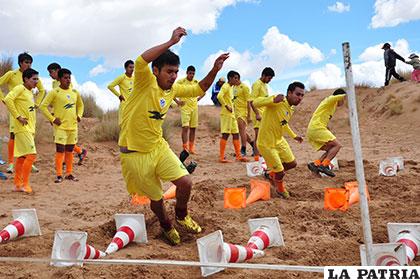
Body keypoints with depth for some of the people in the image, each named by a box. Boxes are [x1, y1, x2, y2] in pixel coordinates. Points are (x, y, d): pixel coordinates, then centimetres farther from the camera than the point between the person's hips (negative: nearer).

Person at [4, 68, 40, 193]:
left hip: (29, 129, 9)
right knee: (31, 154, -14)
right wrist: (18, 117, -21)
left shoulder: (30, 92, 18)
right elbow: (7, 99, -24)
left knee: (22, 156, 10)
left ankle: (18, 184, 16)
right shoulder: (20, 88, -9)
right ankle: (25, 184, -8)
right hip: (23, 128, -9)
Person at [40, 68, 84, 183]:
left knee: (69, 151, 11)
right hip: (60, 126, -5)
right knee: (60, 150, -7)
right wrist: (52, 119, -12)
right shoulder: (55, 92, -7)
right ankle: (59, 175, -2)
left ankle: (69, 173, 19)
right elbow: (43, 106, -10)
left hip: (73, 126, 5)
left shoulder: (75, 92, 9)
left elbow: (80, 105, 25)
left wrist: (79, 115, 9)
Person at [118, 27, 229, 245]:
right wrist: (171, 42, -40)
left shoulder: (173, 89, 3)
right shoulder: (146, 82, -17)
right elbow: (140, 61, -38)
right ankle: (167, 227, 40)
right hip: (134, 153, -5)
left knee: (185, 182, -10)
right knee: (156, 197, 9)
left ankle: (181, 215, 22)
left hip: (158, 147, 5)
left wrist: (214, 70, 1)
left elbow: (199, 89, 16)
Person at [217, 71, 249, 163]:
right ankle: (222, 157, -6)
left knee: (236, 134, 10)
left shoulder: (231, 87, 18)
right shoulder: (226, 86, -10)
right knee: (225, 134, -9)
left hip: (232, 114, 10)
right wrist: (226, 106, -22)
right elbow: (219, 96, -27)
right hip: (226, 114, -10)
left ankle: (238, 156, 14)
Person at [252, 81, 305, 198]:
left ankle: (272, 175, 43)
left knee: (292, 164, 18)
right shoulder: (278, 102, -25)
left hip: (279, 140, 9)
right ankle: (280, 189, 34)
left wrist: (294, 136, 26)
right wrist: (273, 100, -52)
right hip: (266, 143, -9)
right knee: (280, 172, 2)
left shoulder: (291, 108, 3)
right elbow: (255, 103, -37)